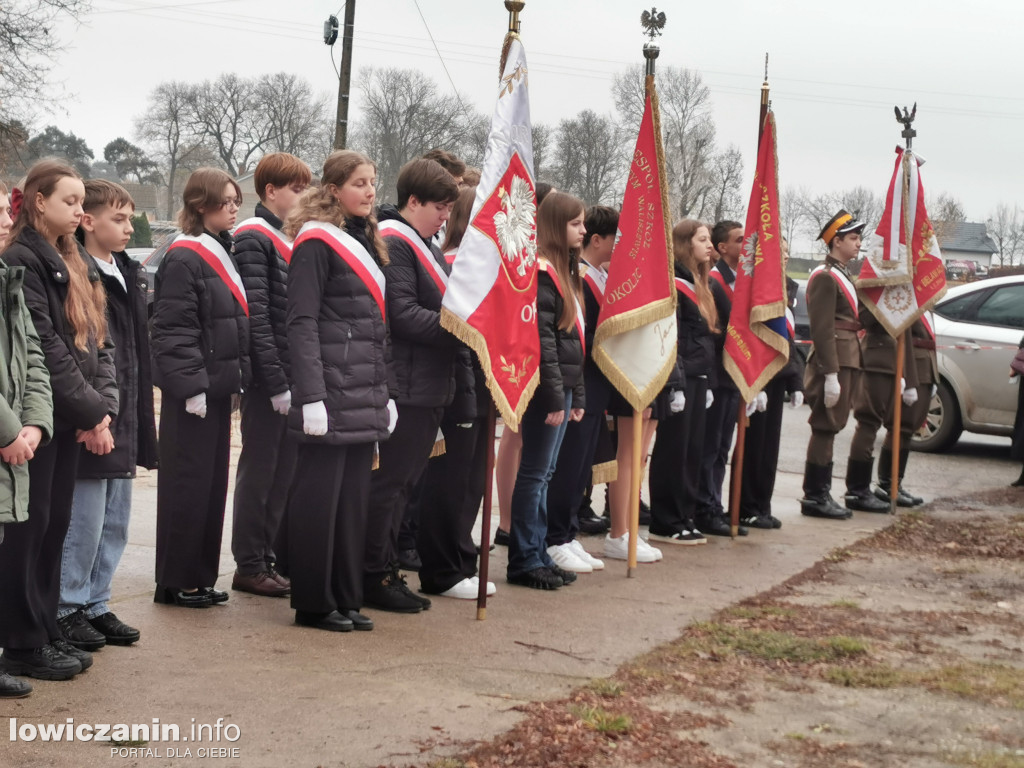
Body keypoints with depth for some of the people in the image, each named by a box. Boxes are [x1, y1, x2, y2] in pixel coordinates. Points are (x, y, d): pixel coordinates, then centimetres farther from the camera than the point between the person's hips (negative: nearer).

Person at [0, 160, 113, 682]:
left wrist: (103, 406, -2)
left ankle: (47, 634, 21)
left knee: (56, 524, 12)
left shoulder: (73, 265, 16)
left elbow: (98, 343, 11)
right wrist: (90, 411, -13)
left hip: (71, 419, 8)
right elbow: (44, 347, -16)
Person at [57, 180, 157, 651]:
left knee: (114, 524, 14)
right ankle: (69, 609, 10)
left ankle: (95, 605, 24)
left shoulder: (127, 275, 15)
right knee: (85, 522, -2)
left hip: (124, 421, 9)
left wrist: (140, 416, 17)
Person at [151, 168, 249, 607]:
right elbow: (174, 330, -18)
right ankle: (175, 582, 6)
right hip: (193, 391, -9)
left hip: (219, 385, 9)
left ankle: (201, 577, 20)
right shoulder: (184, 259, -12)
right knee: (188, 483, -3)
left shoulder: (222, 254, 16)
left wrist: (237, 375, 14)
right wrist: (191, 386, -20)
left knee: (213, 482, 11)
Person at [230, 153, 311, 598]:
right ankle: (249, 565, 8)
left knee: (284, 469, 12)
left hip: (294, 376, 8)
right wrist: (276, 382, -18)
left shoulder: (293, 238, 16)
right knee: (259, 469, 0)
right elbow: (256, 317, -15)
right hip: (267, 378, -8)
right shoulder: (254, 239, -8)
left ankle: (269, 557, 21)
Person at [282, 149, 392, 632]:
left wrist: (386, 392, 17)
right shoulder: (316, 242, -7)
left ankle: (346, 598, 17)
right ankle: (313, 604, 7)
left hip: (366, 396, 8)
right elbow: (302, 323, -13)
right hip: (332, 392, -8)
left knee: (354, 496, 10)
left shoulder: (367, 242, 18)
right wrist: (312, 397, -19)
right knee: (319, 496, -1)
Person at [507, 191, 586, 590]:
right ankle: (522, 561, 3)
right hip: (547, 387, -9)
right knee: (534, 473, -4)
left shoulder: (564, 271, 17)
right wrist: (555, 395, -20)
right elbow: (541, 337, -19)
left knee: (544, 473, 13)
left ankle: (538, 554, 19)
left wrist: (577, 394, 18)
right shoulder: (541, 271, -13)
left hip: (563, 386, 9)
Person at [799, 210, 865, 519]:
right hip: (833, 364, -10)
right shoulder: (825, 277, -12)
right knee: (825, 429, -6)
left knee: (830, 429, 12)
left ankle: (821, 494, 18)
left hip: (846, 362, 10)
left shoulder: (842, 277, 19)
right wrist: (831, 375, -23)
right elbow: (822, 329, -19)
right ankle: (814, 497, -1)